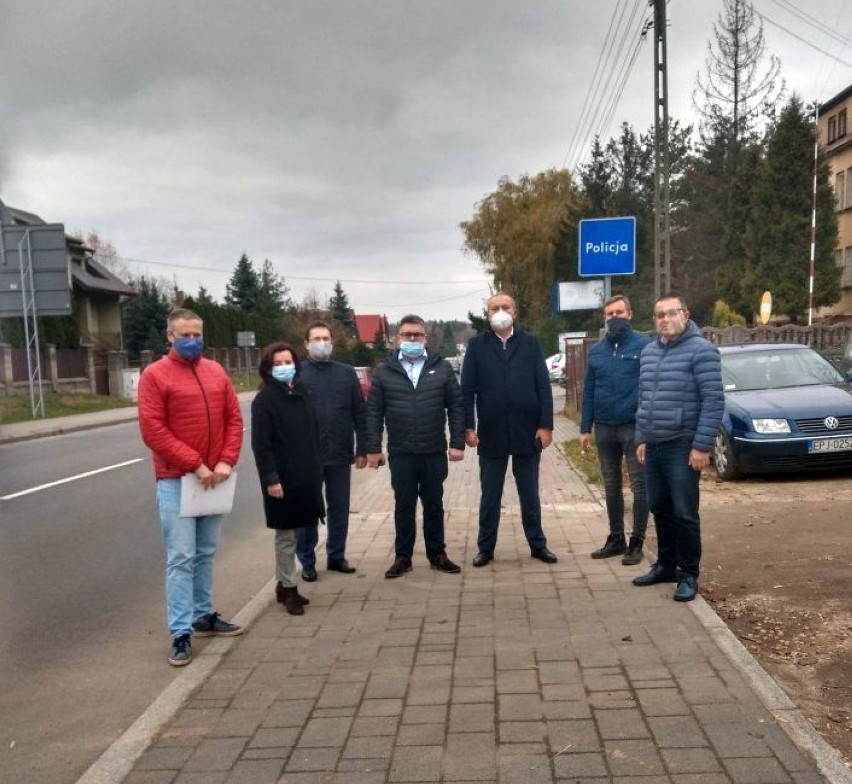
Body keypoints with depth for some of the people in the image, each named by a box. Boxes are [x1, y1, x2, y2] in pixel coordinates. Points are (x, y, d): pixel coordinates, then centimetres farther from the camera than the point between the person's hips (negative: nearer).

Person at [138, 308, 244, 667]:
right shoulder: (155, 375, -7)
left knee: (206, 554, 14)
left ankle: (204, 616, 27)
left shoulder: (216, 372, 9)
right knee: (180, 558, -4)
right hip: (176, 481, -5)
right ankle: (181, 633, 3)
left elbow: (234, 419, 8)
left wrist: (226, 461, -6)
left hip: (213, 479, 5)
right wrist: (195, 465, -16)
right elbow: (152, 430, -13)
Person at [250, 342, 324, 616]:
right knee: (286, 536, 2)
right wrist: (270, 478, -19)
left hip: (306, 475, 7)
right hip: (282, 478, -7)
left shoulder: (300, 393, 10)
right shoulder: (264, 399, -10)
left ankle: (283, 584, 27)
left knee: (295, 533, 15)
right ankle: (288, 588, 14)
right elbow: (261, 444, -14)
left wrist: (316, 467, 13)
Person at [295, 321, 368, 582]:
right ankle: (307, 562, 20)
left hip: (341, 455, 3)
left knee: (340, 509, 12)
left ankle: (336, 556, 27)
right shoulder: (297, 374, -2)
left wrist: (362, 449, 1)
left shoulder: (347, 373, 6)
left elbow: (360, 413, 6)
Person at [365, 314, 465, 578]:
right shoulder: (384, 371, 2)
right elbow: (374, 412, 1)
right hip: (400, 453, 0)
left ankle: (437, 554, 23)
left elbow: (456, 407, 1)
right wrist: (373, 448, -4)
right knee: (403, 506, 9)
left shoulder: (441, 368, 3)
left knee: (434, 506, 11)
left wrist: (457, 443, -5)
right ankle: (403, 557, 19)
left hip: (435, 452, 0)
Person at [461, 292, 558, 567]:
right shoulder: (477, 345, 2)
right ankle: (486, 547, 20)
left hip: (527, 431, 0)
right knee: (490, 495, 9)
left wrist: (546, 425, -6)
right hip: (491, 433, 0)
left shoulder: (530, 343, 3)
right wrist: (469, 426, -7)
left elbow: (543, 386, 0)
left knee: (530, 493, 12)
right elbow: (467, 389, -1)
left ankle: (537, 544, 24)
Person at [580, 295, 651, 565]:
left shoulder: (644, 346, -5)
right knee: (611, 487, 13)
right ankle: (616, 539, 25)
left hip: (635, 428, -5)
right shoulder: (596, 350, 9)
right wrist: (585, 428, 7)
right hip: (604, 429, 5)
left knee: (639, 487, 2)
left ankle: (637, 542, 11)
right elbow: (588, 391, 11)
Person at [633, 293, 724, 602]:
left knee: (684, 513, -1)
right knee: (660, 509, 14)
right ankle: (666, 565, 28)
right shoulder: (648, 351, 13)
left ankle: (688, 574, 11)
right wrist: (641, 439, 14)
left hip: (682, 446, -7)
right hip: (653, 445, 7)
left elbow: (714, 400, -14)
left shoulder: (701, 350, -9)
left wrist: (702, 445, -18)